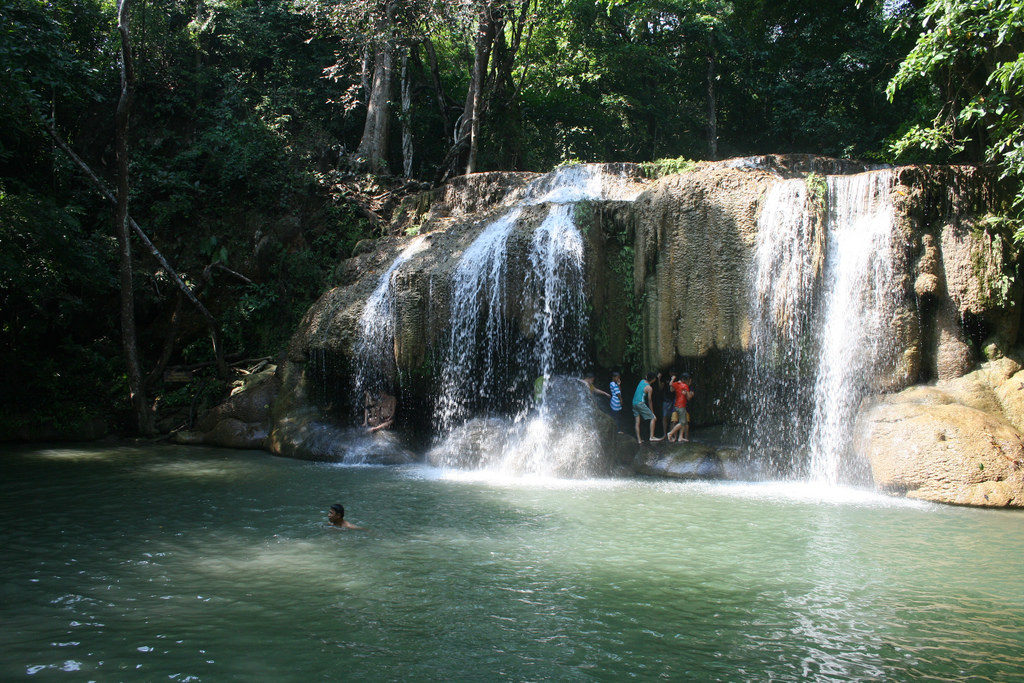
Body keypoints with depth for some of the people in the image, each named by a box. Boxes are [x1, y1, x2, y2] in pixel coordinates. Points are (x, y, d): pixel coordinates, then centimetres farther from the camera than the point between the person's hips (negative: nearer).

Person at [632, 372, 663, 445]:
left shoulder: (642, 381, 9)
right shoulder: (649, 388, -9)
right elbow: (649, 400, -3)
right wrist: (652, 411, 7)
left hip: (634, 402, 8)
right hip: (641, 403, -8)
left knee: (637, 421, 8)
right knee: (653, 418, -2)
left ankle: (639, 439, 8)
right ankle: (652, 437, -8)